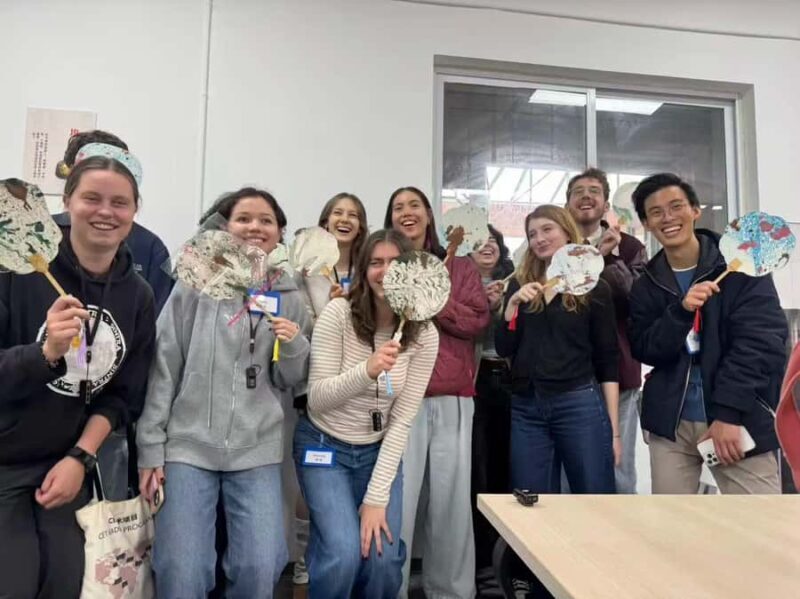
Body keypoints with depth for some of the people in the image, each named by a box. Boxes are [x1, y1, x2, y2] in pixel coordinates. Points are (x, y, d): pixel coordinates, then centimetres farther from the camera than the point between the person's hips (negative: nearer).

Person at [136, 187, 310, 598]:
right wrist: (150, 447, -2)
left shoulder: (289, 297, 5)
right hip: (188, 446, -1)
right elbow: (163, 369, 0)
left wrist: (294, 345, -10)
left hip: (258, 453, 2)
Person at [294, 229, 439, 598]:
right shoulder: (338, 313, -18)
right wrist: (366, 371, -35)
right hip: (323, 445, -2)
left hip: (379, 452, 2)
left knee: (384, 560, -7)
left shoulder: (424, 335, -11)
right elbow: (317, 398, -16)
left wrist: (377, 497, -15)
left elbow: (402, 419, -11)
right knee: (343, 555, -16)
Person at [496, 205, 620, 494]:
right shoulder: (519, 285, 11)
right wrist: (513, 304, -11)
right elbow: (503, 349, 5)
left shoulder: (594, 288, 2)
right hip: (525, 408, 3)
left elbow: (608, 359, 1)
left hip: (580, 405, -3)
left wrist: (614, 427, -1)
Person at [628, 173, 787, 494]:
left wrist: (729, 413, -16)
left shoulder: (740, 265, -2)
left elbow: (763, 341, -10)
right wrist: (680, 311, -19)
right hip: (670, 424, 3)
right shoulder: (646, 286, 7)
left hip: (741, 420, -2)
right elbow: (644, 351, -1)